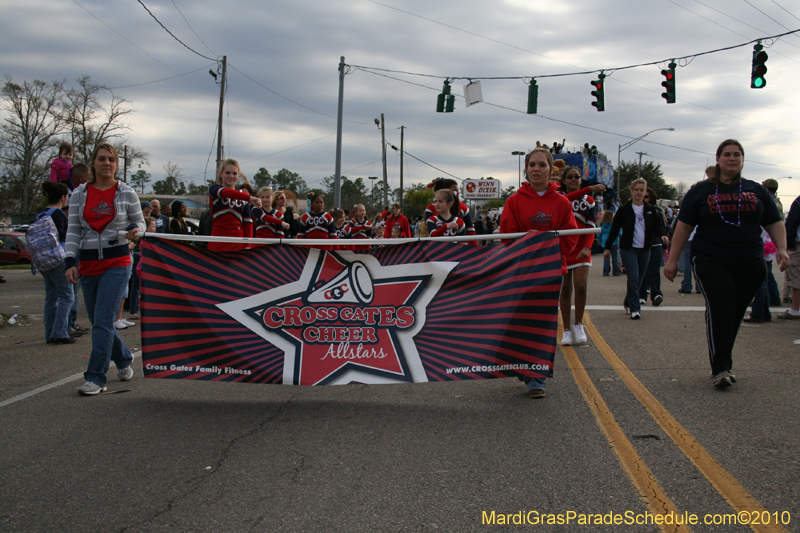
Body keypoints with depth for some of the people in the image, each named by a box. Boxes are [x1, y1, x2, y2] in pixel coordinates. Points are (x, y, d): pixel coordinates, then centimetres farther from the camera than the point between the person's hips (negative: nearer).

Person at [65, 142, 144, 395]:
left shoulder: (126, 193, 2)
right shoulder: (79, 194, 7)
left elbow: (139, 221, 12)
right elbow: (73, 230, 6)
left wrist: (135, 229, -12)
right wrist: (70, 261, -5)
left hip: (117, 262, -4)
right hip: (88, 263, 4)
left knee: (102, 320, -11)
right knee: (98, 321, 10)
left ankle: (96, 377, -6)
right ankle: (124, 359, 34)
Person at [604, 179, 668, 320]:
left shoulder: (650, 210, 8)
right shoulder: (624, 210, -1)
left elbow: (657, 226, 7)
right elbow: (614, 229, 3)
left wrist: (662, 235, -16)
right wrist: (608, 247, 4)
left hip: (644, 250, 4)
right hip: (628, 249, -4)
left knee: (638, 280, 9)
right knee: (633, 278, -13)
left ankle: (627, 303, 29)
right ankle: (634, 309, -10)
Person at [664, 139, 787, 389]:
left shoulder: (756, 190, 14)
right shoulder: (701, 190, 7)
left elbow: (775, 223, 14)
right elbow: (683, 226, 5)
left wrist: (781, 249, -4)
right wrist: (672, 260, 0)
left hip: (749, 265, 3)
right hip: (711, 262, -3)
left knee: (734, 316, 6)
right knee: (720, 310, -16)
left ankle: (722, 363, 19)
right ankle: (720, 368, -13)